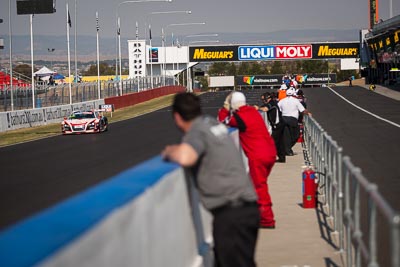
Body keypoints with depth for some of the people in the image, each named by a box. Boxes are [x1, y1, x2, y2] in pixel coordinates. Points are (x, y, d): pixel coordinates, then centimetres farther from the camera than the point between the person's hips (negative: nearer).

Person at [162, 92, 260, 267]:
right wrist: (176, 150, 14)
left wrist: (170, 151, -7)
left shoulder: (197, 131, -10)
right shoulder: (213, 123, 15)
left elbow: (185, 158, -28)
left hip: (231, 212, -8)